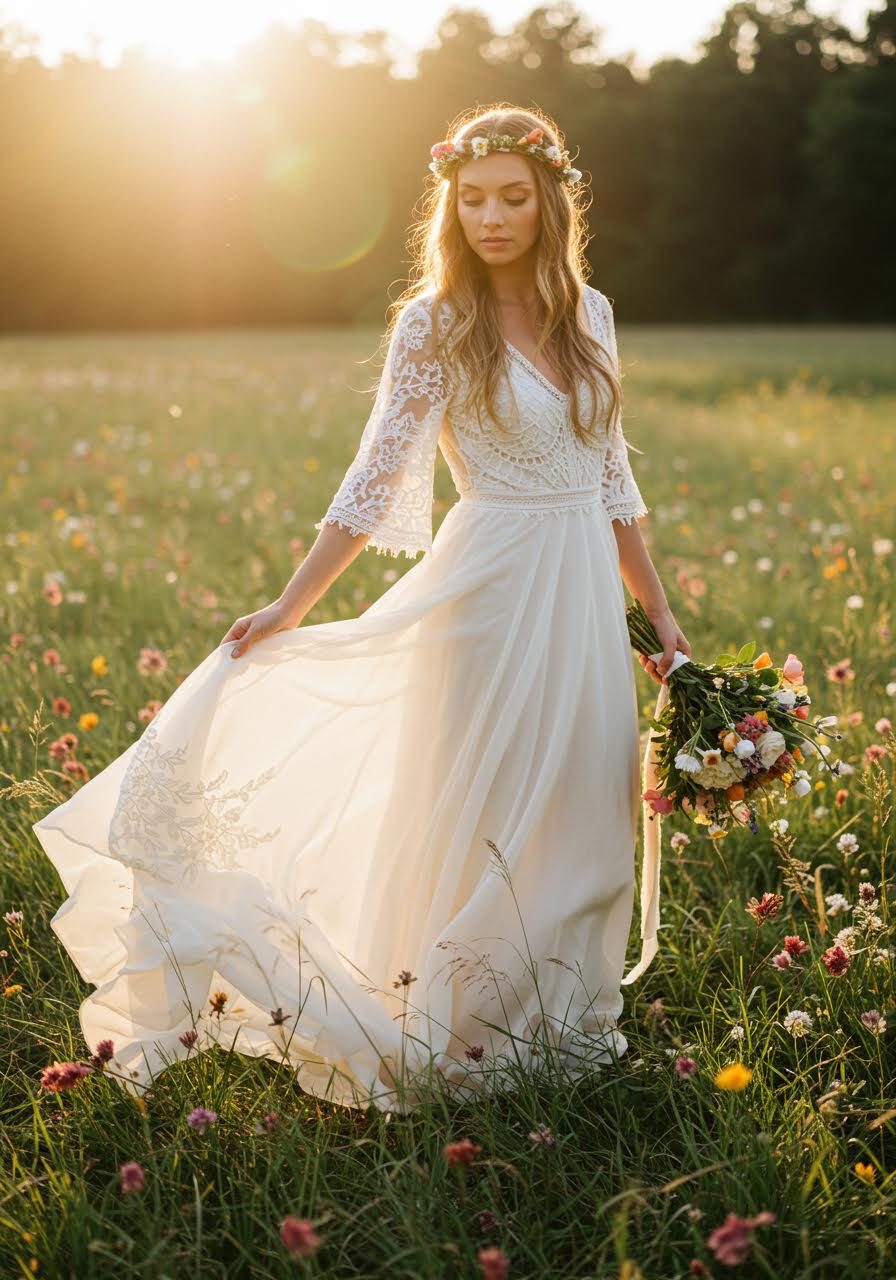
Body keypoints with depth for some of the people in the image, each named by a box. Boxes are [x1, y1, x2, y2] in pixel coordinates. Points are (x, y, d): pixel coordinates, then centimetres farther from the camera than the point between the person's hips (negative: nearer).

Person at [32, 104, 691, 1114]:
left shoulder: (589, 312, 7)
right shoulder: (435, 322, -7)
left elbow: (610, 475, 13)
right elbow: (377, 476, -10)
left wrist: (657, 610, 13)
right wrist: (290, 606, -16)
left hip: (584, 588, 5)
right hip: (494, 585, -5)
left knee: (579, 812, 11)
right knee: (479, 811, 3)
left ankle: (559, 1021, 28)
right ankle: (461, 1032, 20)